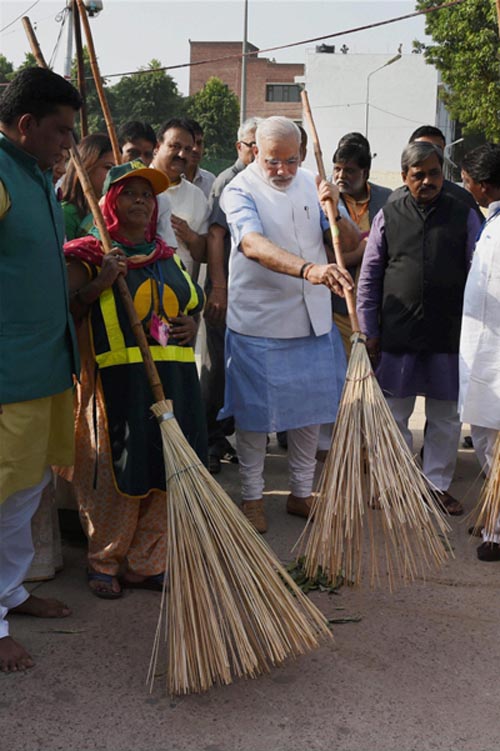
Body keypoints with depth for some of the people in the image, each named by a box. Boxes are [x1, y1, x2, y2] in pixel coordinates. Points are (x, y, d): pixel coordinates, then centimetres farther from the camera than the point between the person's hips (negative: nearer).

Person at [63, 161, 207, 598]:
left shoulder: (167, 258, 18)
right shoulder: (89, 255, 1)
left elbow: (189, 305, 30)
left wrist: (191, 324, 8)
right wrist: (99, 283, -20)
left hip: (173, 378, 6)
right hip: (115, 378, -5)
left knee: (165, 471, 7)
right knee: (116, 472, -2)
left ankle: (145, 564, 20)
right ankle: (104, 562, 16)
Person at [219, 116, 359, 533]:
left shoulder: (311, 183, 7)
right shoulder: (240, 191, -11)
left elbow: (351, 242, 7)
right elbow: (254, 245, -31)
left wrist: (334, 210, -14)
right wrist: (309, 269, -47)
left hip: (313, 322, 5)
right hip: (258, 323, -5)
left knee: (311, 409, 12)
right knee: (255, 413, 5)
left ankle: (302, 493, 27)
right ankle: (252, 496, 22)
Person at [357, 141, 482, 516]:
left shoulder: (464, 215, 3)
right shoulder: (388, 216, 4)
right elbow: (369, 278, 5)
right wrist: (368, 332, 1)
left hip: (449, 334, 0)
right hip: (398, 333, 0)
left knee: (446, 416, 10)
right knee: (394, 414, 8)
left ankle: (438, 482, 25)